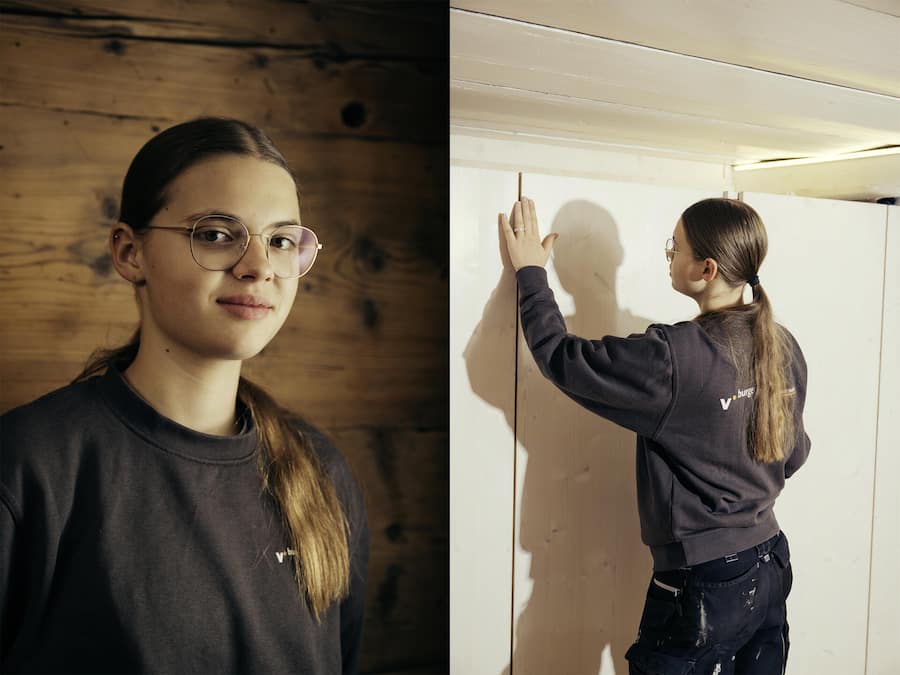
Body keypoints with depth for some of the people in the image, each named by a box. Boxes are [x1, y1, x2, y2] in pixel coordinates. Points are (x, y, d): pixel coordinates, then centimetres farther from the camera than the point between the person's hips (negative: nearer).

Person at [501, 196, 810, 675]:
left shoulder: (674, 358, -26)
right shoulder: (785, 348, -3)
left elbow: (560, 358, -19)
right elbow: (793, 455, 8)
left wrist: (531, 272, -6)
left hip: (703, 587, -7)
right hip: (771, 568, 7)